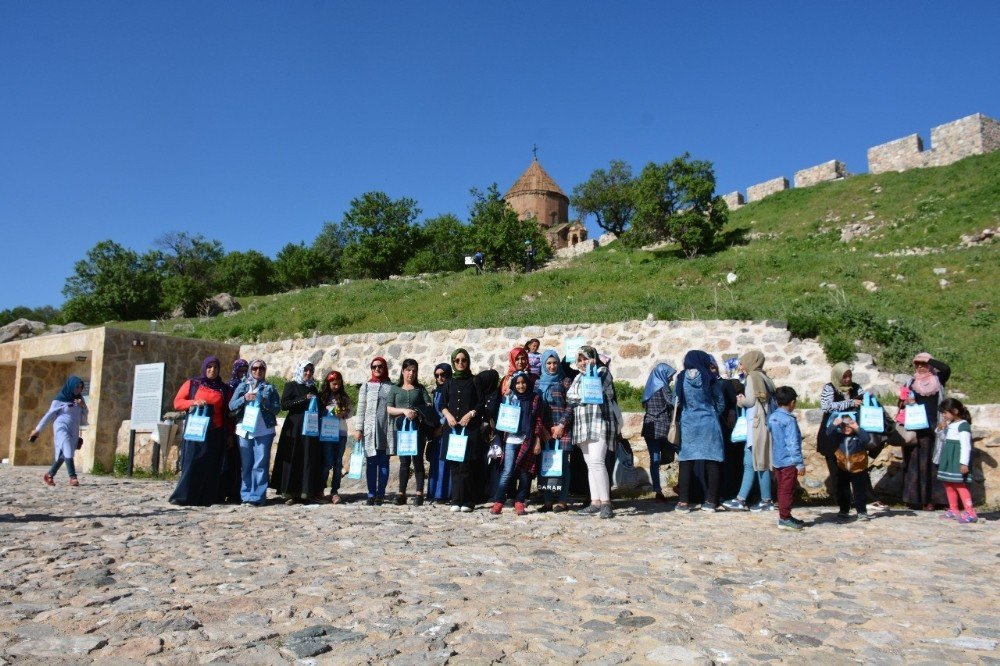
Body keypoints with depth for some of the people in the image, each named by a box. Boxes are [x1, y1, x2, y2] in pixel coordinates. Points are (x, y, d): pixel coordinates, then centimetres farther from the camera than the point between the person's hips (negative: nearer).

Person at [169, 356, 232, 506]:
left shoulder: (224, 388, 10)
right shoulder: (191, 384, 7)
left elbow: (228, 412, 11)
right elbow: (177, 402, 4)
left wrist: (228, 434, 8)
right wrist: (194, 402, -14)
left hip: (216, 433, 1)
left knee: (211, 466, 0)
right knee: (192, 463, -7)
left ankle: (206, 498, 4)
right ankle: (182, 496, -4)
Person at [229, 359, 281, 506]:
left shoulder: (270, 388, 9)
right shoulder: (242, 386, 12)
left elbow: (277, 408, 2)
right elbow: (231, 406, 4)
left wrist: (264, 402, -15)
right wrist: (244, 398, -13)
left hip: (264, 431, -1)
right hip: (244, 430, 2)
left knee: (260, 465, -4)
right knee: (245, 465, 4)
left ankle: (257, 496, -1)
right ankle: (246, 495, 11)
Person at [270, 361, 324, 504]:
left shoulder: (313, 388, 18)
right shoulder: (291, 385, 4)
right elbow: (284, 404, -8)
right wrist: (304, 399, -13)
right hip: (294, 427, -4)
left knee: (310, 459, -1)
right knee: (292, 459, -7)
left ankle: (305, 492, 3)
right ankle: (289, 492, -2)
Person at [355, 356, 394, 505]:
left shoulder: (391, 387, 10)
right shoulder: (366, 386, 9)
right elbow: (361, 408, 6)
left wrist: (396, 429, 4)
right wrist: (359, 428, -1)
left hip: (387, 429, 1)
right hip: (370, 428, -1)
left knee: (384, 462, 2)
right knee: (371, 462, 0)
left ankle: (380, 494, 6)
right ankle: (371, 494, 5)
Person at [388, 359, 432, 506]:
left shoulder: (420, 388, 13)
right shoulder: (395, 389, 12)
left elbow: (429, 405, 6)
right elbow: (389, 409, 3)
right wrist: (404, 411, -13)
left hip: (417, 428, 0)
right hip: (401, 428, 0)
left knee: (417, 459, -2)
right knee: (404, 461, 2)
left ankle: (419, 493, -1)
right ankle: (401, 493, 5)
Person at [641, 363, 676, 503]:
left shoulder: (649, 387, 14)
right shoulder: (663, 387, -6)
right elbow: (673, 402, -17)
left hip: (649, 427, 6)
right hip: (662, 427, -6)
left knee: (654, 459, 3)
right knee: (668, 456, 7)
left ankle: (657, 490, -1)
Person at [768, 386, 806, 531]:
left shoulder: (771, 417, 7)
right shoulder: (789, 420, -17)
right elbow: (793, 444, -19)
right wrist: (800, 464, -16)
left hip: (777, 460, 8)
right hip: (789, 461, -8)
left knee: (782, 489, 14)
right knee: (787, 490, -1)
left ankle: (785, 516, 23)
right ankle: (784, 519, 2)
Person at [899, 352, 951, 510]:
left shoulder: (937, 381, 8)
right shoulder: (911, 382, 12)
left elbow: (946, 369, -13)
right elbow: (901, 402, 11)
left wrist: (929, 360, -7)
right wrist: (905, 402, -10)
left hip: (932, 428, -1)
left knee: (929, 462, -2)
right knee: (914, 462, -2)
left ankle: (929, 498, 0)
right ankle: (914, 497, 0)